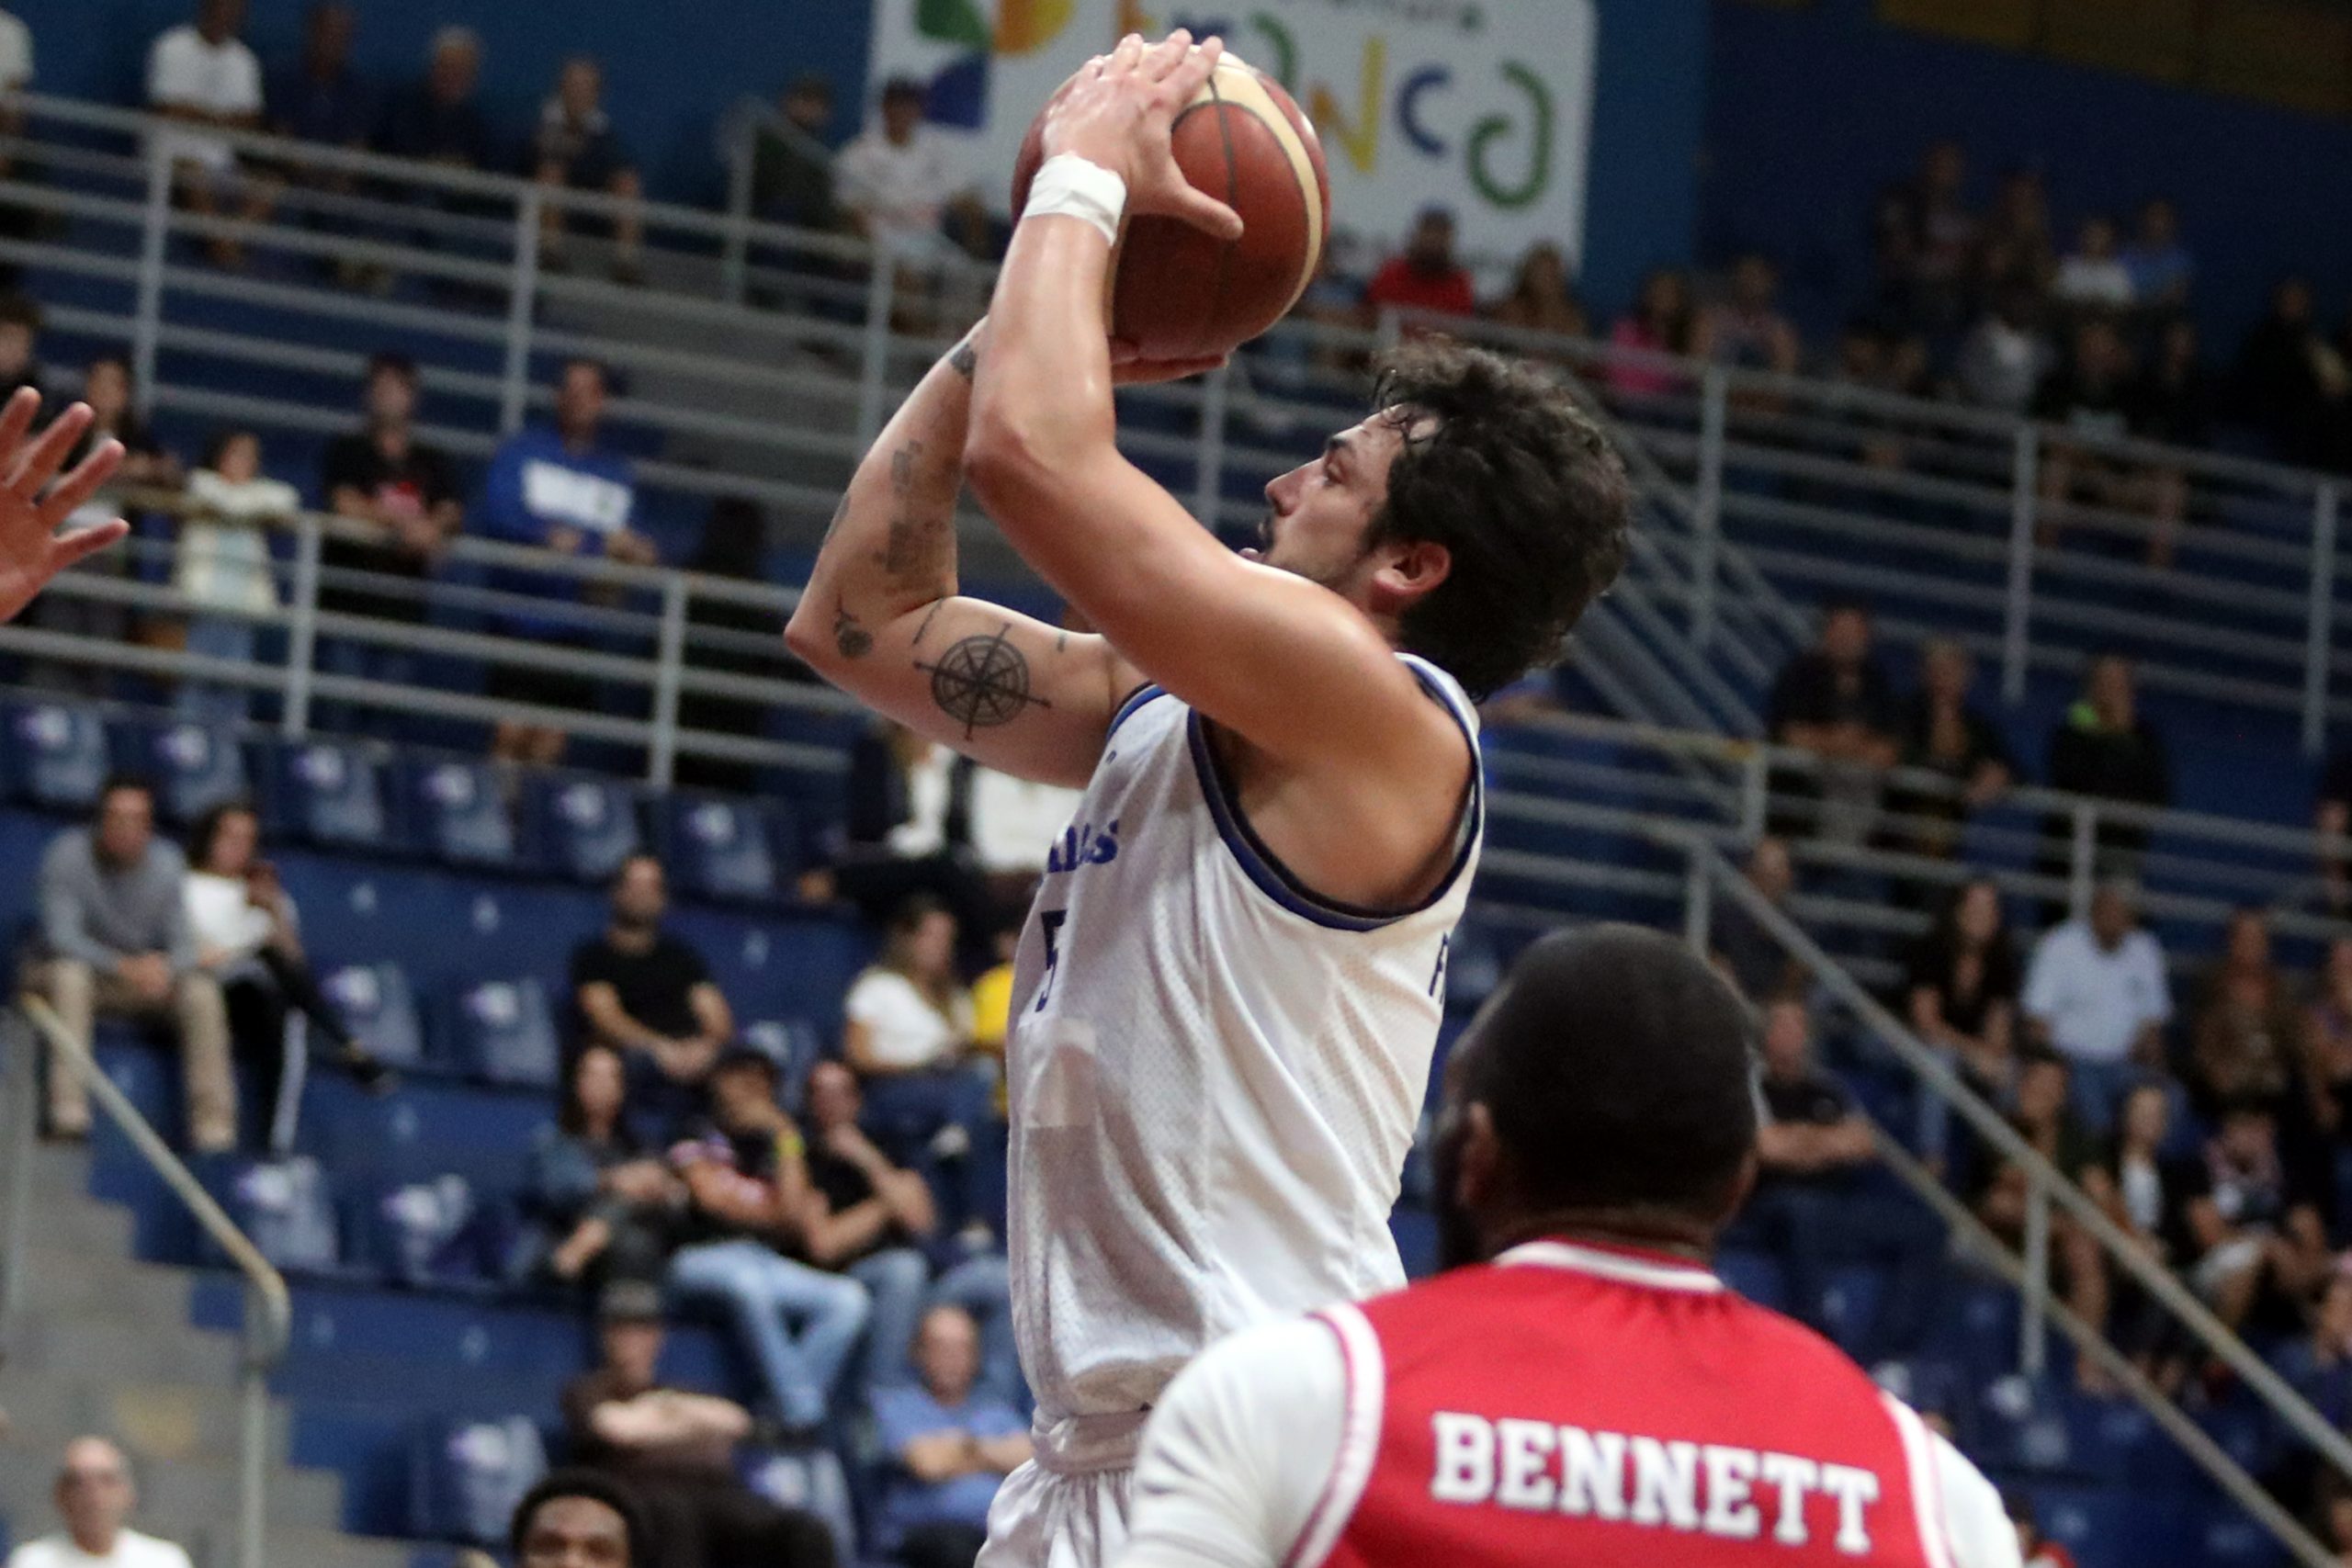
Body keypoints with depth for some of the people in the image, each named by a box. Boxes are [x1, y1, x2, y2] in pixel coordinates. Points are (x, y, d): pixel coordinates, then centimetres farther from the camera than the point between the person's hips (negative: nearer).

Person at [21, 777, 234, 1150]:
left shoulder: (167, 863, -3)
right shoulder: (67, 855, -16)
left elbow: (182, 942, -3)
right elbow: (61, 935, -25)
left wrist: (164, 968, -28)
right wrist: (122, 966, -38)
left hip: (143, 976, 4)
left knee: (202, 990, -22)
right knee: (69, 974, -38)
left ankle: (213, 1124, -23)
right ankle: (67, 1111, -46)